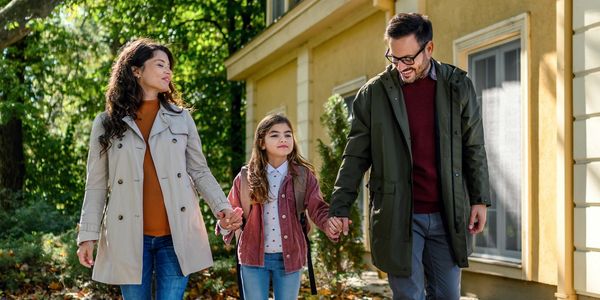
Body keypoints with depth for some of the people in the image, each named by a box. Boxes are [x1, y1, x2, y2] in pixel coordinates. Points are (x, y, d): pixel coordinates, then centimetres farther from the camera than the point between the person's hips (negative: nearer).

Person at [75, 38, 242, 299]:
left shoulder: (181, 118, 9)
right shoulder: (106, 123, 5)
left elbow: (200, 171, 9)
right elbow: (96, 185, 5)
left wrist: (222, 207, -6)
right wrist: (88, 235, -1)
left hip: (176, 236, 1)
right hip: (129, 237, 0)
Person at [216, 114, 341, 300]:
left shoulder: (303, 175, -2)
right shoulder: (246, 177, -2)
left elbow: (317, 209, -9)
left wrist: (331, 224, -32)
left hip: (289, 256, 0)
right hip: (253, 256, 0)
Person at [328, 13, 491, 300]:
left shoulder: (458, 86, 3)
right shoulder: (373, 93, -1)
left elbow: (473, 149, 7)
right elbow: (355, 157, 1)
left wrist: (479, 200, 2)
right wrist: (340, 208, -4)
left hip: (448, 216, 2)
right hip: (398, 218, -2)